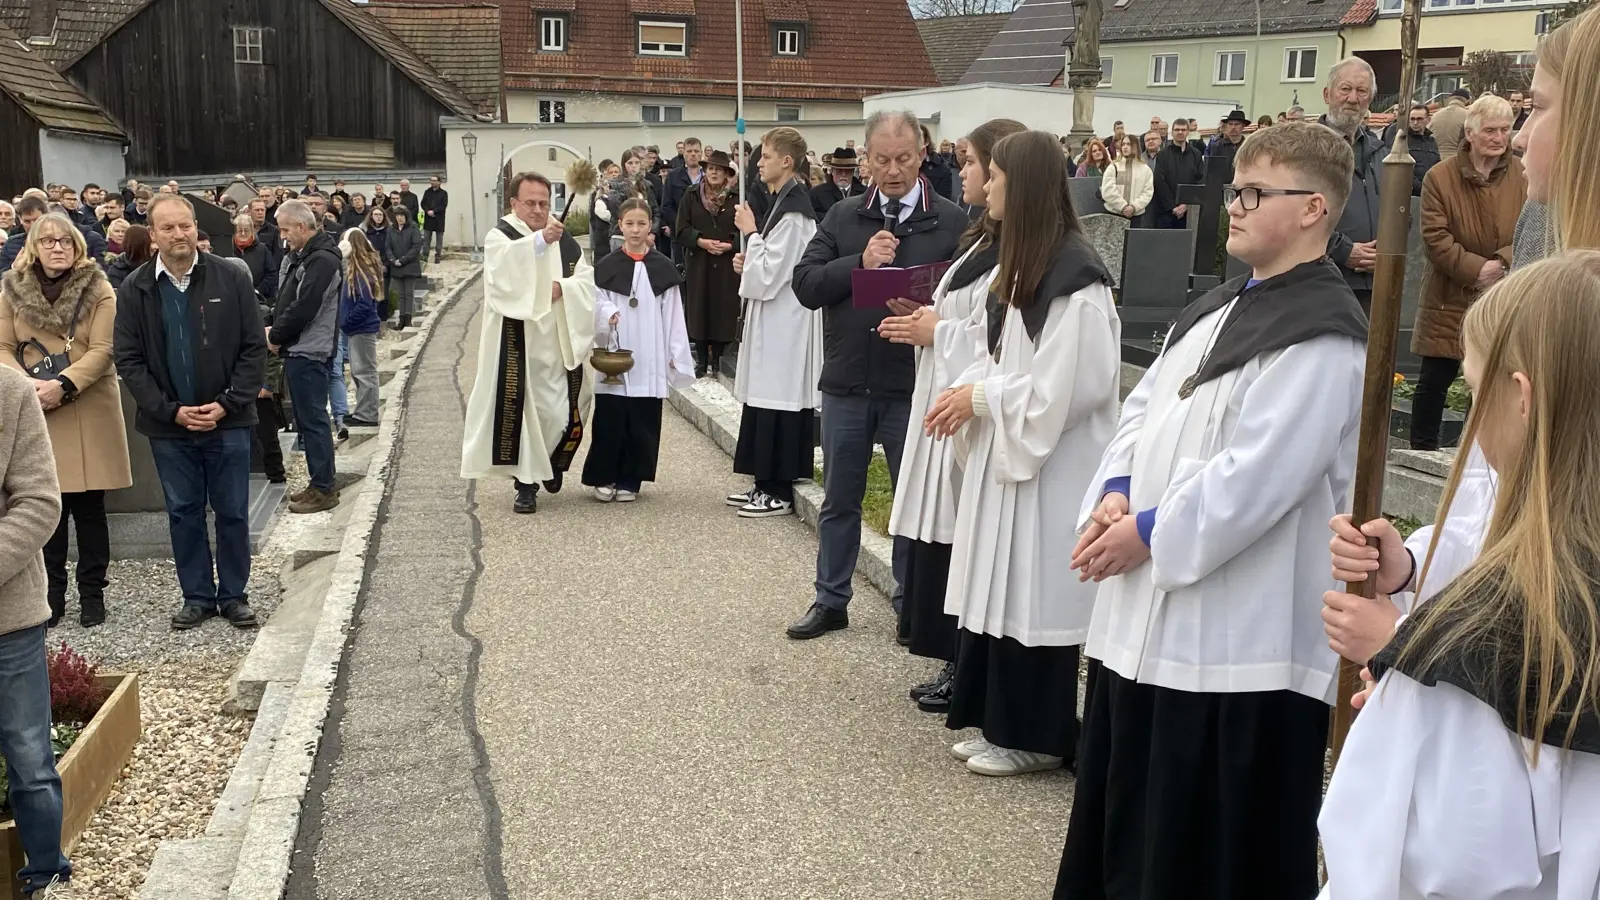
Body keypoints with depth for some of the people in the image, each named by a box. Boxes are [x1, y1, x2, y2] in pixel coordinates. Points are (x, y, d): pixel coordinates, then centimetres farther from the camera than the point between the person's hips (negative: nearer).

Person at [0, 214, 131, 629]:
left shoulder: (98, 289, 0)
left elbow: (103, 350, -8)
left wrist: (63, 385, -19)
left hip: (88, 412, -2)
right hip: (34, 412, 2)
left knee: (89, 507, 4)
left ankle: (92, 593, 15)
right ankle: (52, 593, 16)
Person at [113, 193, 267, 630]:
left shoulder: (232, 280, -4)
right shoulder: (134, 290, -1)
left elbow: (254, 348, -3)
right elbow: (129, 361, -1)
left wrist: (227, 404, -12)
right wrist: (171, 411, -11)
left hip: (227, 421, -1)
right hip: (168, 425, 1)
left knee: (233, 512, 7)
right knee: (183, 513, 11)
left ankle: (234, 594, 21)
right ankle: (198, 596, 24)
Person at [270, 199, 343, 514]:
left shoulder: (322, 260, -16)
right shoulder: (297, 256, 15)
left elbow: (303, 308, -21)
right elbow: (284, 300, 19)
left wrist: (275, 336, -9)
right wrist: (274, 328, 2)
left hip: (309, 352, -10)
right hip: (297, 350, 10)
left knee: (313, 419, -4)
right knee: (306, 418, 15)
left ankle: (324, 489, 3)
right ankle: (319, 482, 24)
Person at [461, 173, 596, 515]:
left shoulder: (565, 240, 12)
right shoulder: (500, 236, -2)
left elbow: (587, 281, 4)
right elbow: (501, 267, -25)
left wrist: (562, 287, -16)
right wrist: (539, 240, -36)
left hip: (558, 343, 4)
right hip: (518, 343, -4)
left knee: (566, 410, 5)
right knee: (521, 409, -5)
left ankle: (552, 462, 33)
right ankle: (526, 483, 6)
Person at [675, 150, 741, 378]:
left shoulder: (737, 198, 1)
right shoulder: (692, 197, 6)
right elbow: (681, 229, 0)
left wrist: (730, 244, -18)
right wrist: (701, 241, -15)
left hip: (727, 265, -1)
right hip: (698, 264, 1)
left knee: (724, 311, -1)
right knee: (699, 310, 2)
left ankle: (717, 360, 9)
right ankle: (701, 361, 11)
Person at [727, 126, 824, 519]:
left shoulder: (793, 212, -17)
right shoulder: (783, 202, 13)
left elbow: (769, 275, -19)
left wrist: (750, 232, -11)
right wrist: (747, 263, 6)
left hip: (784, 322, -10)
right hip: (773, 320, 10)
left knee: (778, 402, -4)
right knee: (765, 400, 13)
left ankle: (779, 491, 3)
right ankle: (767, 484, 21)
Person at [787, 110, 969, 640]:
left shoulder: (952, 223, -3)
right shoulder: (842, 218, 6)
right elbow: (805, 284, -3)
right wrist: (860, 263, -15)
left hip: (913, 387, -2)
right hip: (845, 383, 3)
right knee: (839, 499, 14)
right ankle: (830, 601, 28)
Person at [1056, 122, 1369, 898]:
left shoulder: (1321, 337, -16)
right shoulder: (1218, 308, 14)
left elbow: (1256, 478, -23)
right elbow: (1144, 409, 15)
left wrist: (1148, 533, -16)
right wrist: (1114, 493, -3)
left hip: (1241, 638, -9)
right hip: (1154, 615, 9)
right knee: (1128, 821, 20)